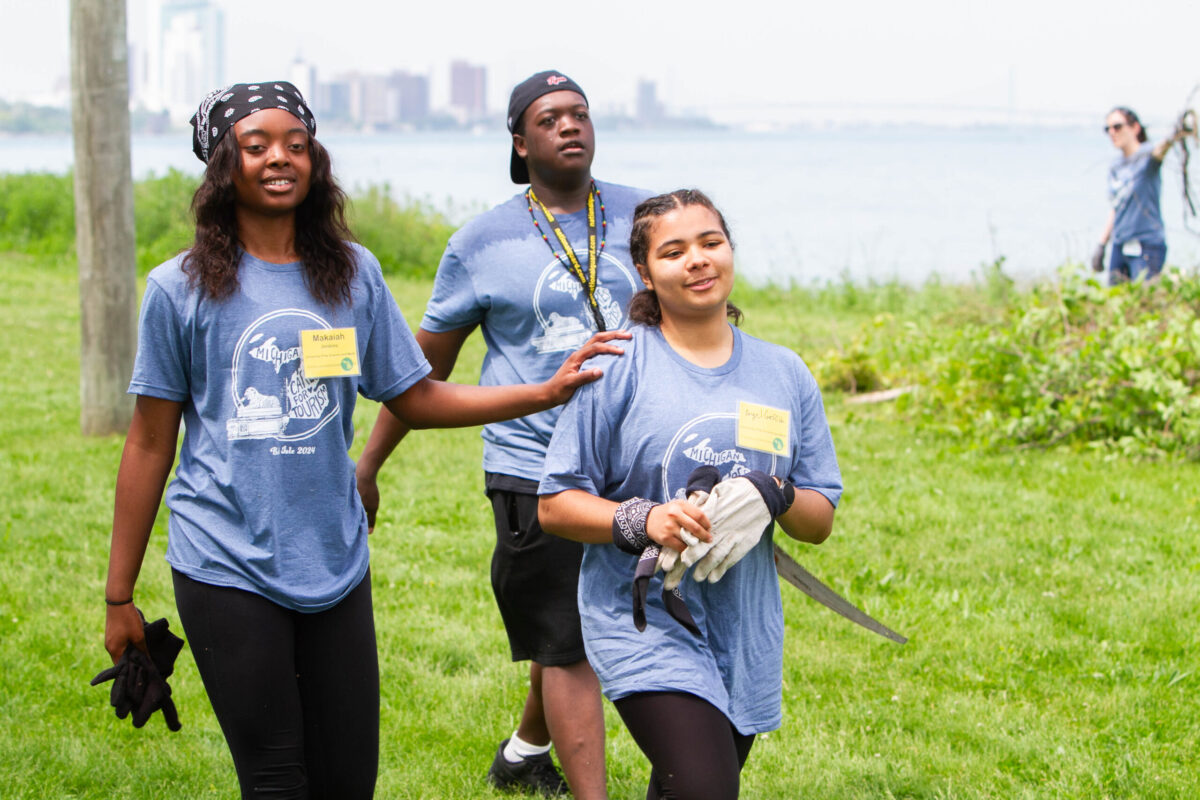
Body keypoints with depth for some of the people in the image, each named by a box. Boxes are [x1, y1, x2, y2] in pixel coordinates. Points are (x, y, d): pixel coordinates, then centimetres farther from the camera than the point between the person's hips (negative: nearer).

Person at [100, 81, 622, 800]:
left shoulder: (354, 274, 6)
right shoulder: (180, 289, -3)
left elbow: (416, 397, 10)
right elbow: (150, 445, 0)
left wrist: (548, 391, 1)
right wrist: (120, 595, 2)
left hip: (335, 564, 3)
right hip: (225, 570, -3)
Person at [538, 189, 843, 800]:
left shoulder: (784, 375, 8)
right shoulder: (617, 370, -5)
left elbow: (821, 520, 10)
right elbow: (555, 505, -4)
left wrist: (774, 497, -12)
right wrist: (644, 521, -21)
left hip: (746, 634, 5)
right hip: (645, 621, -5)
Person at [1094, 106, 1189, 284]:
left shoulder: (1145, 154, -7)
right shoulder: (1115, 166, 15)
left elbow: (1158, 151, -31)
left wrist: (1171, 139, -55)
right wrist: (1101, 246, 18)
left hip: (1147, 246, -7)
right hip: (1119, 247, 7)